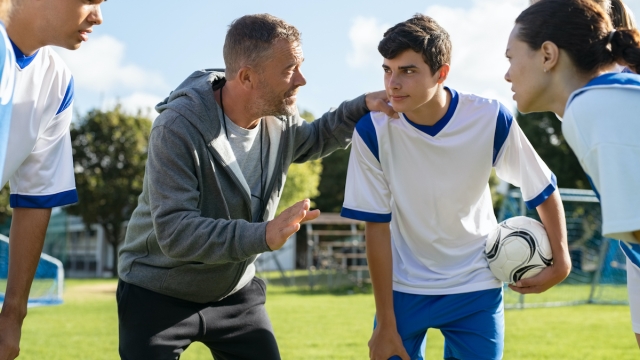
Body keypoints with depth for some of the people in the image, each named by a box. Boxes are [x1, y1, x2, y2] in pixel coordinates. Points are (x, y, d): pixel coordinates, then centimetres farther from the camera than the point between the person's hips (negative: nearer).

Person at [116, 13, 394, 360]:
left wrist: (362, 106, 0)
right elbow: (173, 230, -35)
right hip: (158, 295, -6)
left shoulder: (279, 119, -7)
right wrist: (262, 235, -46)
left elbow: (313, 140, 19)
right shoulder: (178, 128, -29)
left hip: (235, 291, 6)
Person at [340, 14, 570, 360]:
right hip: (402, 288, 0)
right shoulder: (372, 130, -19)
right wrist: (386, 324, -11)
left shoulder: (491, 120, -19)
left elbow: (544, 190, -3)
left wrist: (560, 263, -4)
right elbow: (376, 227, -13)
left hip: (477, 289, 0)